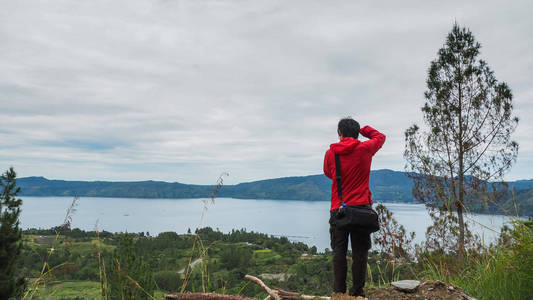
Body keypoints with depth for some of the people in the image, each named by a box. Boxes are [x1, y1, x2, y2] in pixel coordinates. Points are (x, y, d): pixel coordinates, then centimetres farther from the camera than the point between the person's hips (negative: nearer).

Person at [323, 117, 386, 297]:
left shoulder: (330, 153, 1)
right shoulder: (365, 149, -1)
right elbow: (380, 137, 19)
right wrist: (362, 129, 23)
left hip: (337, 209, 1)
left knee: (339, 252, 5)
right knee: (359, 252, 5)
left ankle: (339, 291, 5)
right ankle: (357, 292, 6)